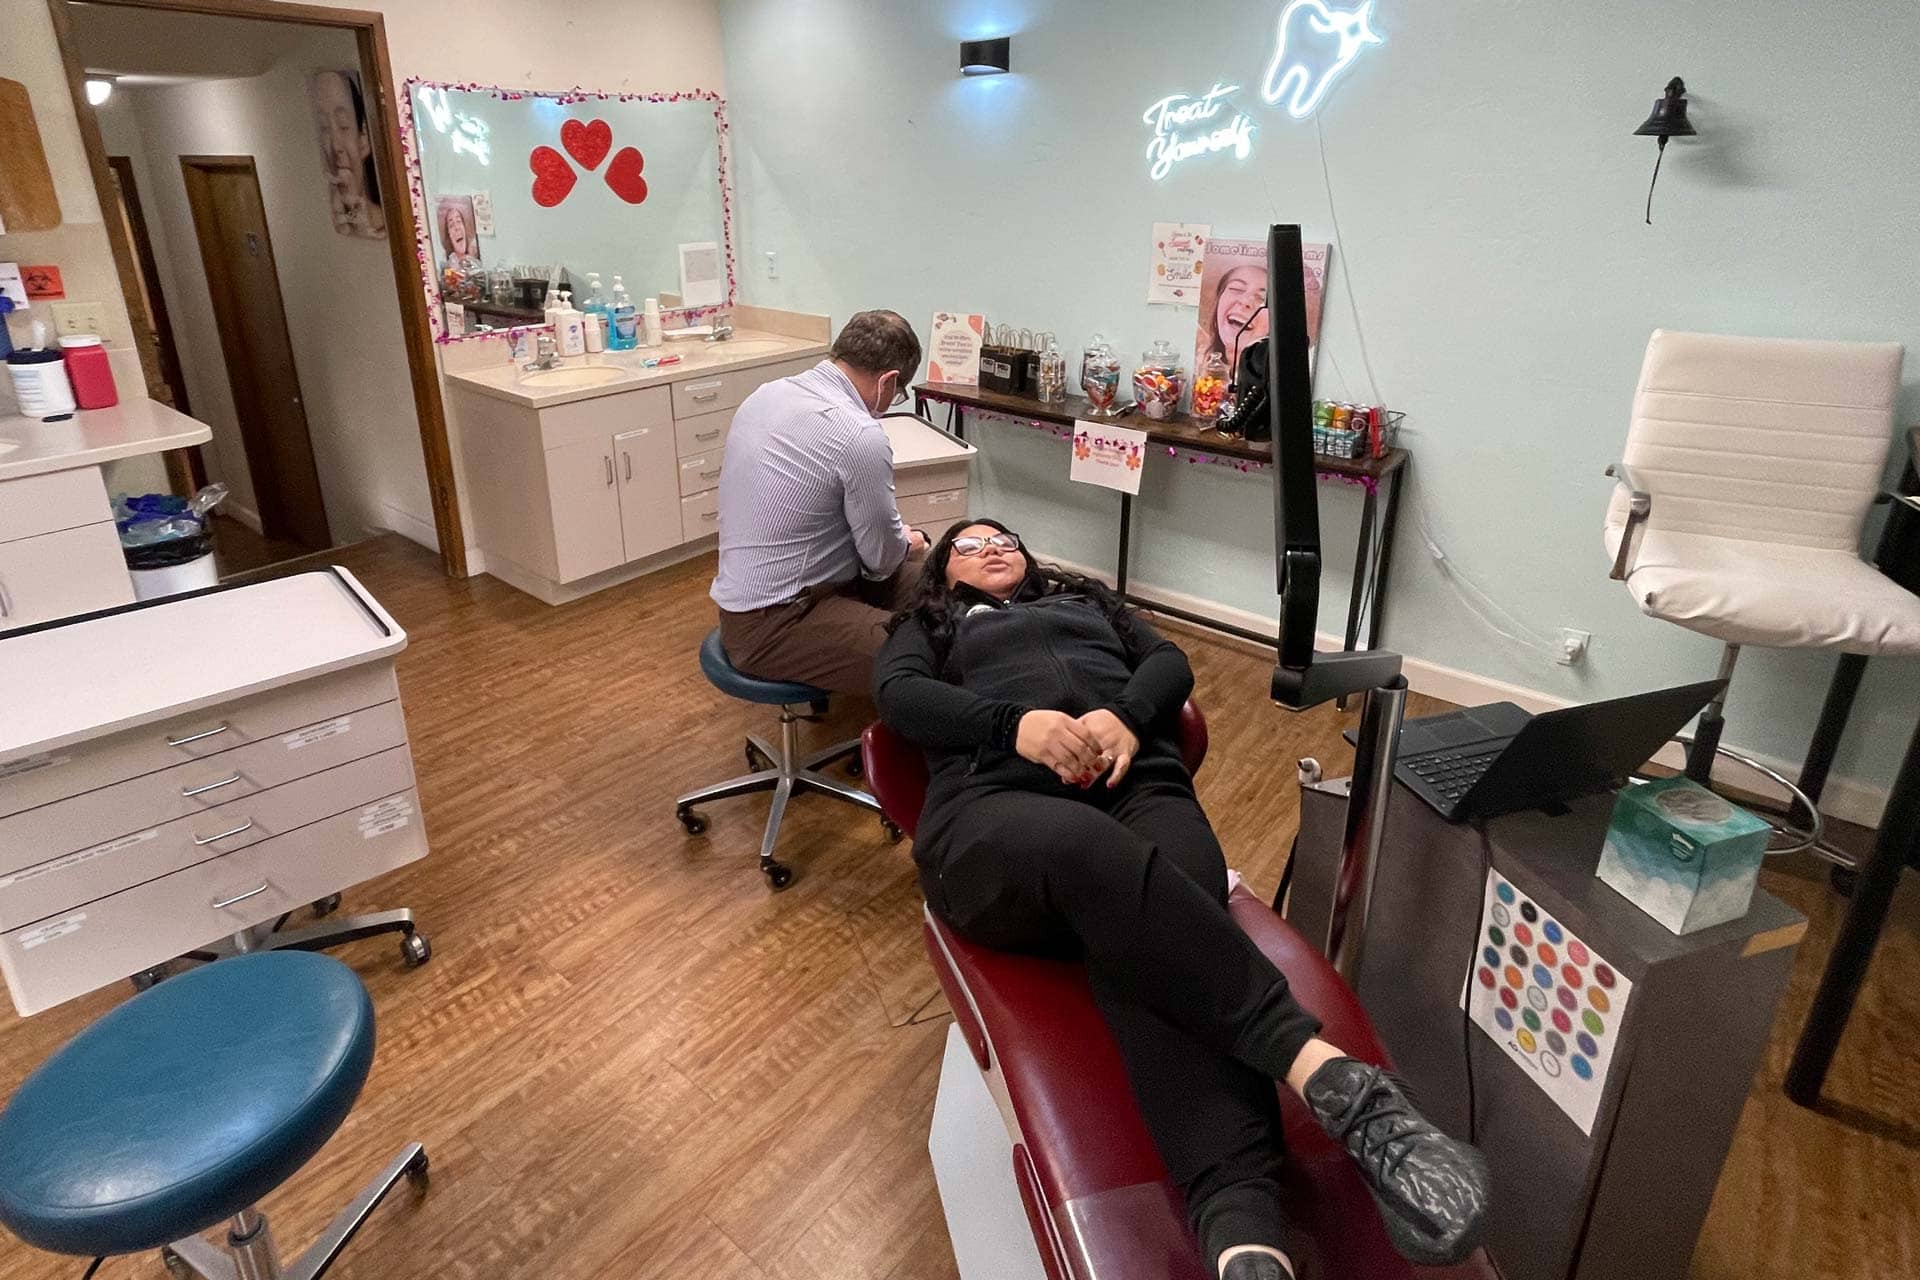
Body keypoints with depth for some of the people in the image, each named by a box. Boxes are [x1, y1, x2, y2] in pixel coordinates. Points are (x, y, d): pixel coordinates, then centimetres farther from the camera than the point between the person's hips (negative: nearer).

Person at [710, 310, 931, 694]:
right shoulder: (860, 436, -22)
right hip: (773, 626, -10)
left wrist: (893, 537, 17)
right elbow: (882, 560, -11)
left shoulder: (767, 393, 5)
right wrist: (906, 543, 12)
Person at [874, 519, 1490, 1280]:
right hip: (997, 804, -1)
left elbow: (1169, 661, 22)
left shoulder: (1088, 600, 39)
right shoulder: (930, 625, 32)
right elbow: (899, 694, 9)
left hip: (1138, 783, 2)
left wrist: (1126, 716, -3)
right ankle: (1327, 1073, -48)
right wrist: (1016, 724, -10)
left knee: (1154, 935, -34)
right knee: (1099, 855, -40)